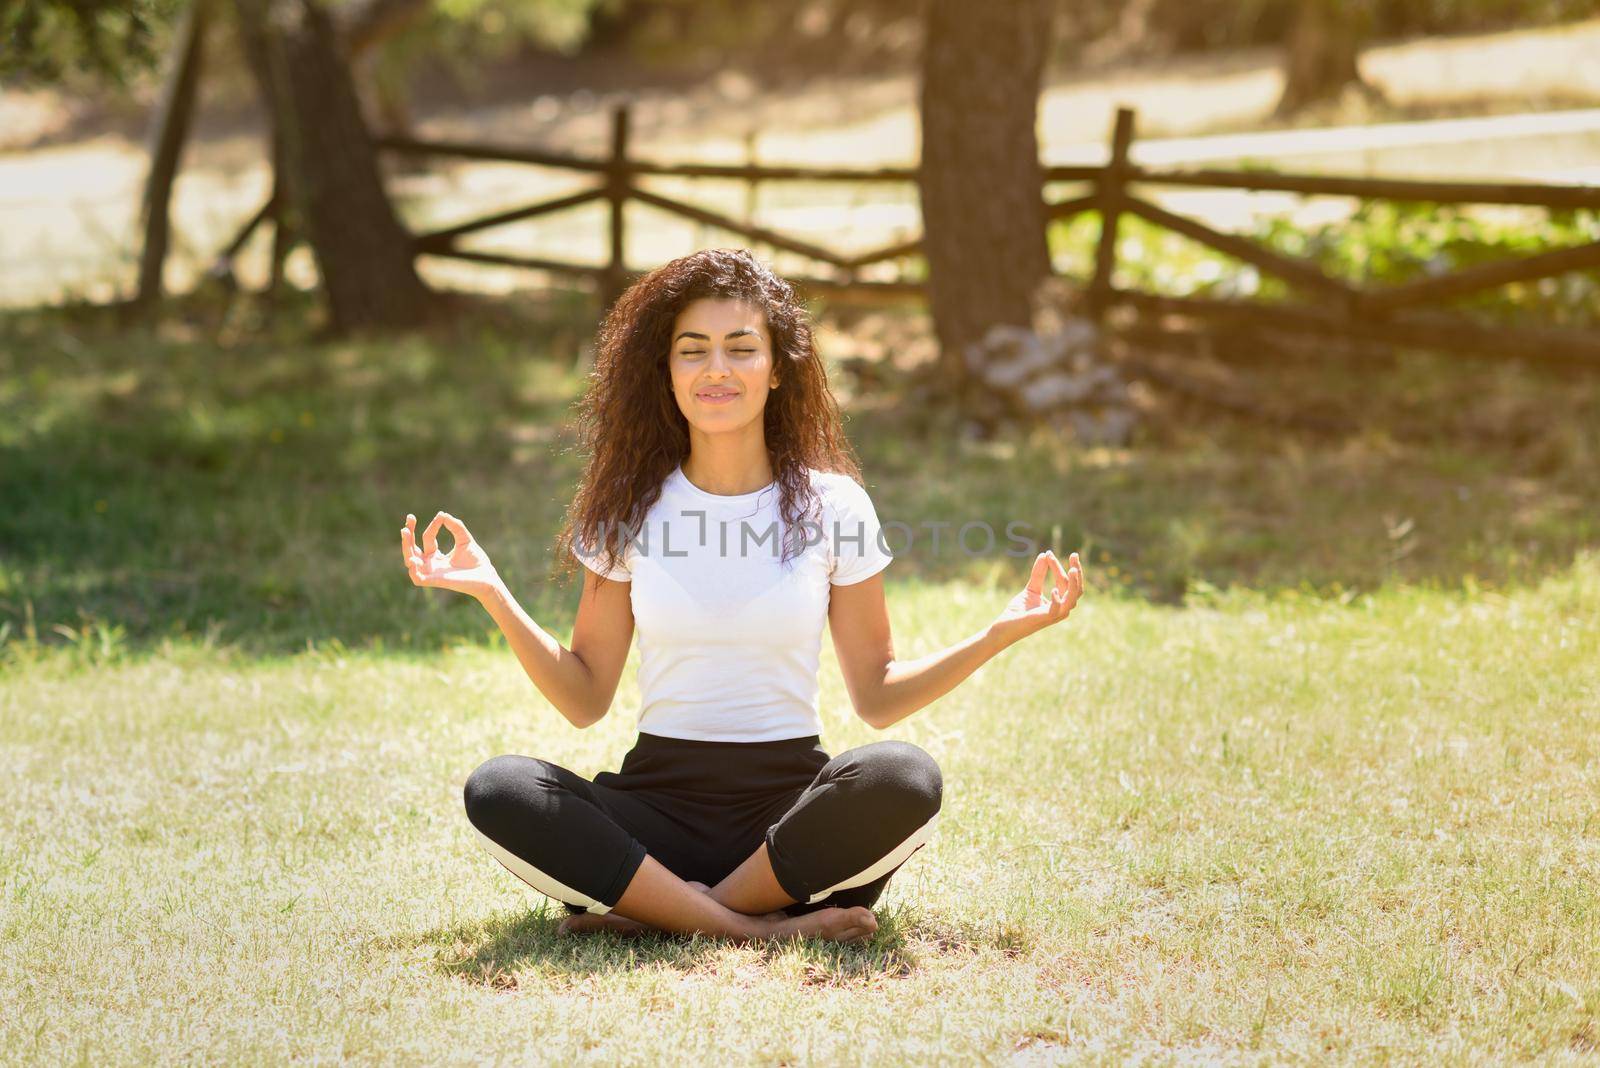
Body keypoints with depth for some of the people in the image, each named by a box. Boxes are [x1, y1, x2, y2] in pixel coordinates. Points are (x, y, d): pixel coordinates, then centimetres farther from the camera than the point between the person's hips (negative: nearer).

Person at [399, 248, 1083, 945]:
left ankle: (656, 907, -20)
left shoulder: (833, 504, 4)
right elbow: (585, 698, 7)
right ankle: (763, 925, -27)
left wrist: (1002, 633, -5)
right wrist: (493, 595, -4)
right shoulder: (629, 509, 7)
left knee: (905, 781, -33)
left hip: (791, 801, -1)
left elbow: (876, 696, 7)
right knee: (497, 793, -28)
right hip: (659, 796, 1)